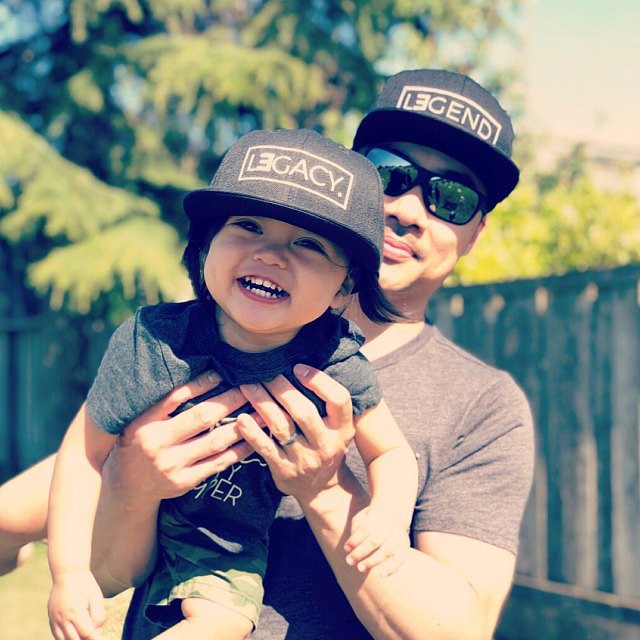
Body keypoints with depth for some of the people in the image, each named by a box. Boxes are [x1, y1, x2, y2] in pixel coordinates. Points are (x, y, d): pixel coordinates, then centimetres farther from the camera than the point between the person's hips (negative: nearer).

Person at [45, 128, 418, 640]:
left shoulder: (337, 364, -24)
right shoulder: (152, 343, -28)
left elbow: (391, 452, -7)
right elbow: (86, 450, -20)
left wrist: (387, 514, -29)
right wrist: (69, 573, -25)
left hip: (223, 546, 0)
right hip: (129, 511, 1)